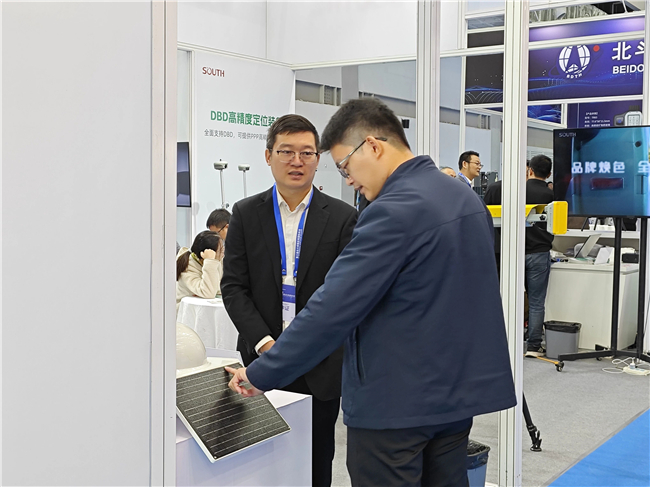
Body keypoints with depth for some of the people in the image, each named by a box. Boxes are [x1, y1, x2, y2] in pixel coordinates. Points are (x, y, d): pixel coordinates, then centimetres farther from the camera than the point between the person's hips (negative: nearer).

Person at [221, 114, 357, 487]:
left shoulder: (343, 217, -1)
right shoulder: (246, 214, 4)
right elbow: (234, 287, 1)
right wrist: (264, 342, -12)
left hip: (320, 366, -1)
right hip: (262, 360, 1)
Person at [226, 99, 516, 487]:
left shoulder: (394, 211, -21)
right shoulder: (468, 199, 7)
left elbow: (332, 309, -23)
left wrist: (261, 375, -14)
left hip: (397, 402, -9)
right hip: (459, 392, 9)